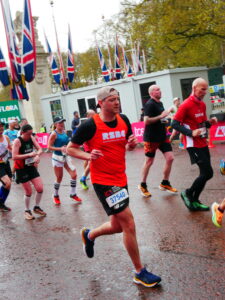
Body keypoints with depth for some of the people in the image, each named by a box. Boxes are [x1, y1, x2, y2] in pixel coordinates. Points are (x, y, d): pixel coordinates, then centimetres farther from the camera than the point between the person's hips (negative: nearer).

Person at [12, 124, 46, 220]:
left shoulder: (31, 138, -1)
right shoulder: (17, 141, -18)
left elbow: (39, 149, 5)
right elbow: (14, 157, -25)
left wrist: (37, 155, -18)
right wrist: (29, 155, -30)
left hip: (31, 167, 5)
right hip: (21, 169, -5)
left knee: (40, 188, 0)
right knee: (28, 192, 1)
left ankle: (37, 207, 24)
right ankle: (27, 211, 25)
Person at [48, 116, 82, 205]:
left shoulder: (64, 132, 5)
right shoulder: (54, 134, -14)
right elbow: (49, 147, -17)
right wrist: (60, 149, -26)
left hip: (66, 156, 6)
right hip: (57, 158, -6)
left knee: (74, 174, -2)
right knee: (59, 178, 5)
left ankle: (73, 194, 14)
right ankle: (56, 196, 27)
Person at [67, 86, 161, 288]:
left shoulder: (123, 120, 3)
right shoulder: (90, 125, -14)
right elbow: (70, 148, -6)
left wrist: (132, 144, -8)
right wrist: (88, 156, -24)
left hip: (120, 179, 7)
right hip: (103, 181, -7)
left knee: (117, 225, 17)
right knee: (129, 223, -9)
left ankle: (89, 235, 48)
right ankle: (140, 273, 8)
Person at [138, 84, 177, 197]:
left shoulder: (160, 103, 12)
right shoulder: (150, 104, -15)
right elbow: (146, 121, -25)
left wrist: (165, 120, 13)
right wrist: (161, 116, -25)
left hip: (162, 136, 8)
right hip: (151, 138, -8)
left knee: (170, 158, 1)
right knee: (149, 161, 4)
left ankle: (165, 183, 16)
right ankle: (143, 185, 21)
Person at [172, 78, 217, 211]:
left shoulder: (203, 104, 11)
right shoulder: (186, 105, -15)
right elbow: (175, 124, -17)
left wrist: (210, 122, 0)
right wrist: (191, 133, -26)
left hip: (203, 144, 8)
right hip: (194, 144, -8)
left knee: (206, 173, 9)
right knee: (208, 173, -11)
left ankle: (194, 201, 22)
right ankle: (188, 194, 9)